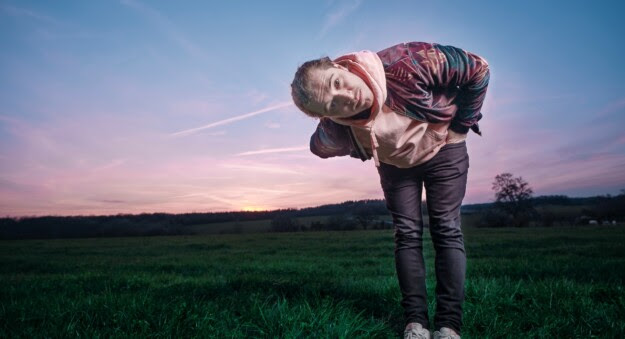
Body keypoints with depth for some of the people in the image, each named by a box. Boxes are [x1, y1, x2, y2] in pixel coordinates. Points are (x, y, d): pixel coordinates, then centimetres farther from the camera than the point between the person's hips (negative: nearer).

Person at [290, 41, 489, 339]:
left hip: (443, 148, -1)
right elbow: (319, 148, -5)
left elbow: (478, 69, -24)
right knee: (407, 234, -3)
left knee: (446, 230, -7)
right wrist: (370, 154, -1)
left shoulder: (403, 63, -40)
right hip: (395, 165, 1)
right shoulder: (334, 133, -34)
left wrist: (461, 124, -16)